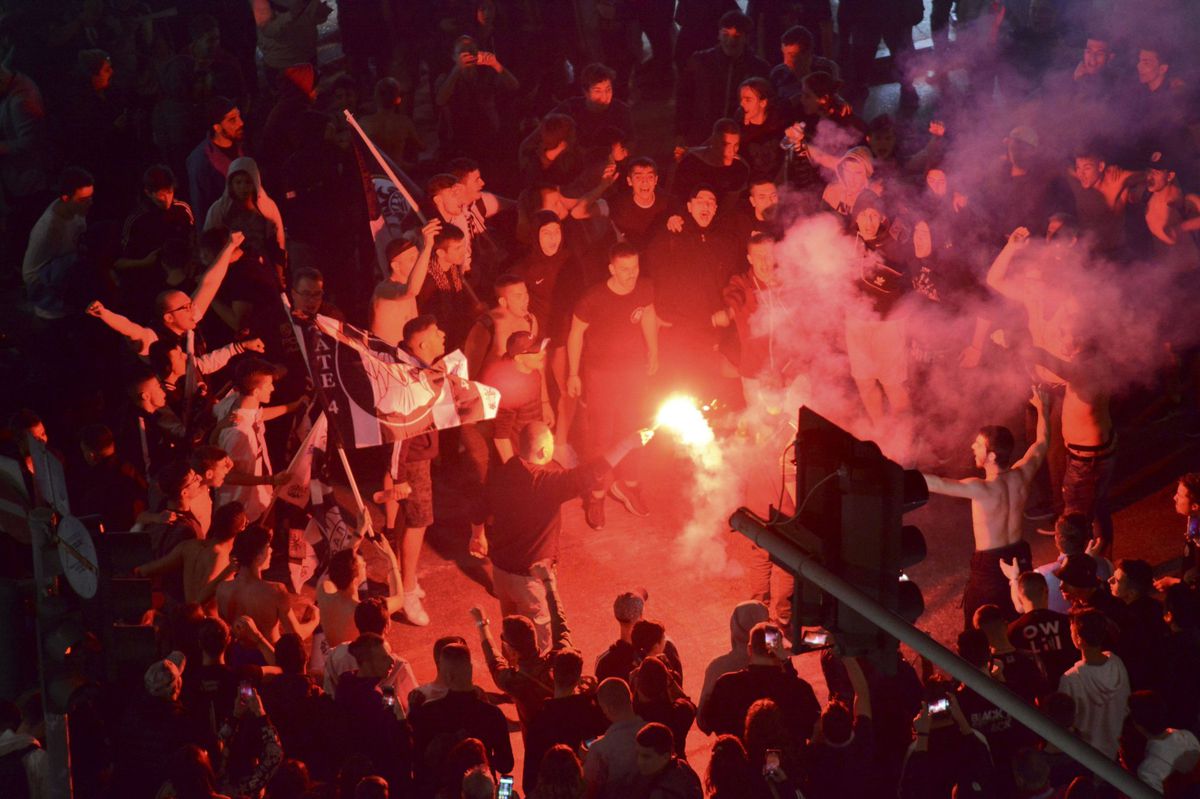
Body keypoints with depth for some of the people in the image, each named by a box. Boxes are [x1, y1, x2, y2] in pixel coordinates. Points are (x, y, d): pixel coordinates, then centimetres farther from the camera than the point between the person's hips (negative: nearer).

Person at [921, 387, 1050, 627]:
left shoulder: (983, 490, -29)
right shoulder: (1021, 476, -10)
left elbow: (937, 484, -34)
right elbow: (1041, 443, 9)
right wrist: (1041, 408, 24)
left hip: (990, 564, -6)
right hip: (1020, 557, 7)